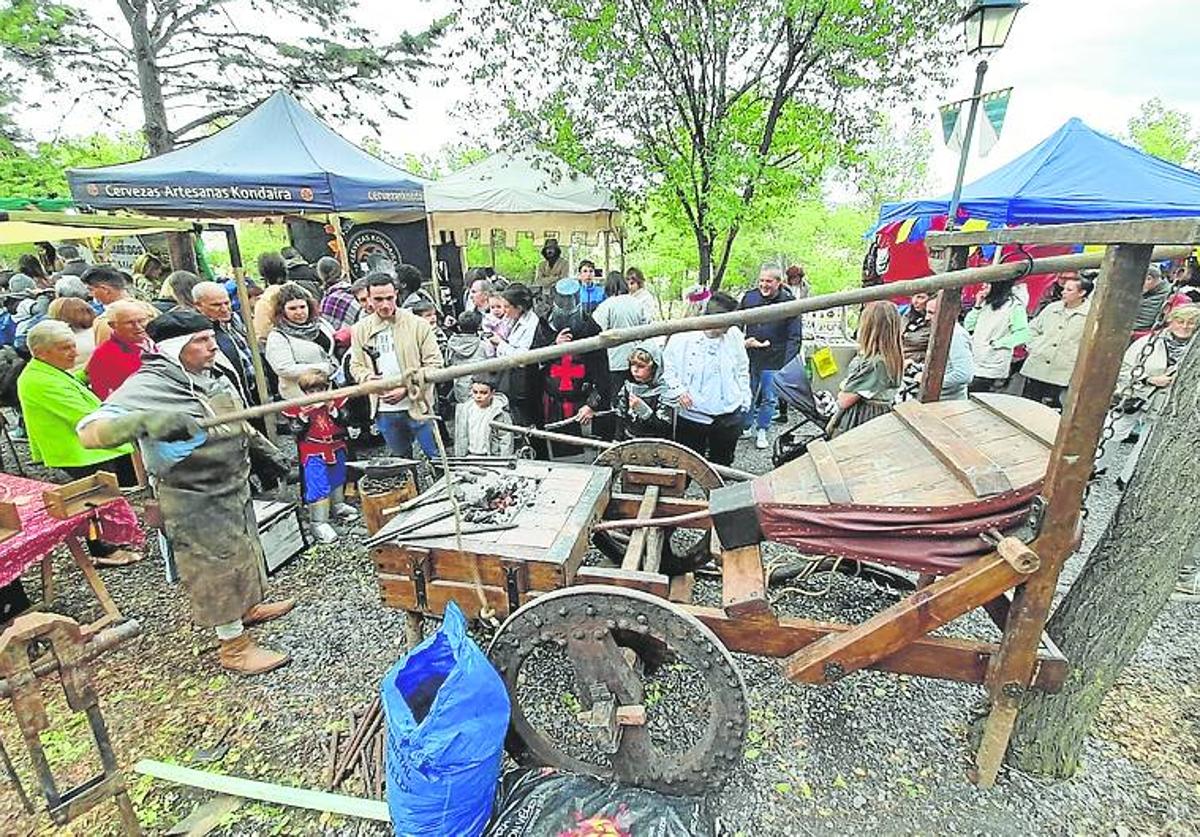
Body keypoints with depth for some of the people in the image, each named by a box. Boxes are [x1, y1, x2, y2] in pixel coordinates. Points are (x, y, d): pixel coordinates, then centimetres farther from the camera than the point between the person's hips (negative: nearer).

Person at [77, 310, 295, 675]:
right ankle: (234, 647, 22)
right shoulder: (147, 387, -23)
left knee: (243, 550, 24)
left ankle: (249, 608, 47)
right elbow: (90, 431, -34)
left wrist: (267, 450, 19)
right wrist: (145, 421, -51)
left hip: (235, 487, 8)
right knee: (218, 567, 4)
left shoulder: (214, 375, 1)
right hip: (194, 502, -8)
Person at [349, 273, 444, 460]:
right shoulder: (360, 329, 5)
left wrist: (407, 388, -17)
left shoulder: (417, 324, -7)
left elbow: (434, 363, -9)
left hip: (417, 406, -3)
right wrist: (368, 377, -13)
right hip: (384, 410, 4)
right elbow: (356, 365, 11)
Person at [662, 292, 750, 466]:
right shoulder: (683, 336, -11)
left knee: (722, 464, 17)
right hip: (691, 414, -2)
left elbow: (743, 370, 12)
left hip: (729, 415, 3)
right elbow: (667, 364, 2)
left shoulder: (734, 335, -1)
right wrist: (677, 390, -11)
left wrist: (745, 400, 9)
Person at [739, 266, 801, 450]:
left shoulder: (788, 303, -7)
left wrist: (788, 364, -13)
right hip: (749, 356, 2)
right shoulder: (749, 296, 0)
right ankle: (746, 426, 29)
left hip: (774, 360, -2)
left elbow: (794, 338, -5)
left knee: (769, 398, 7)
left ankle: (761, 431, 22)